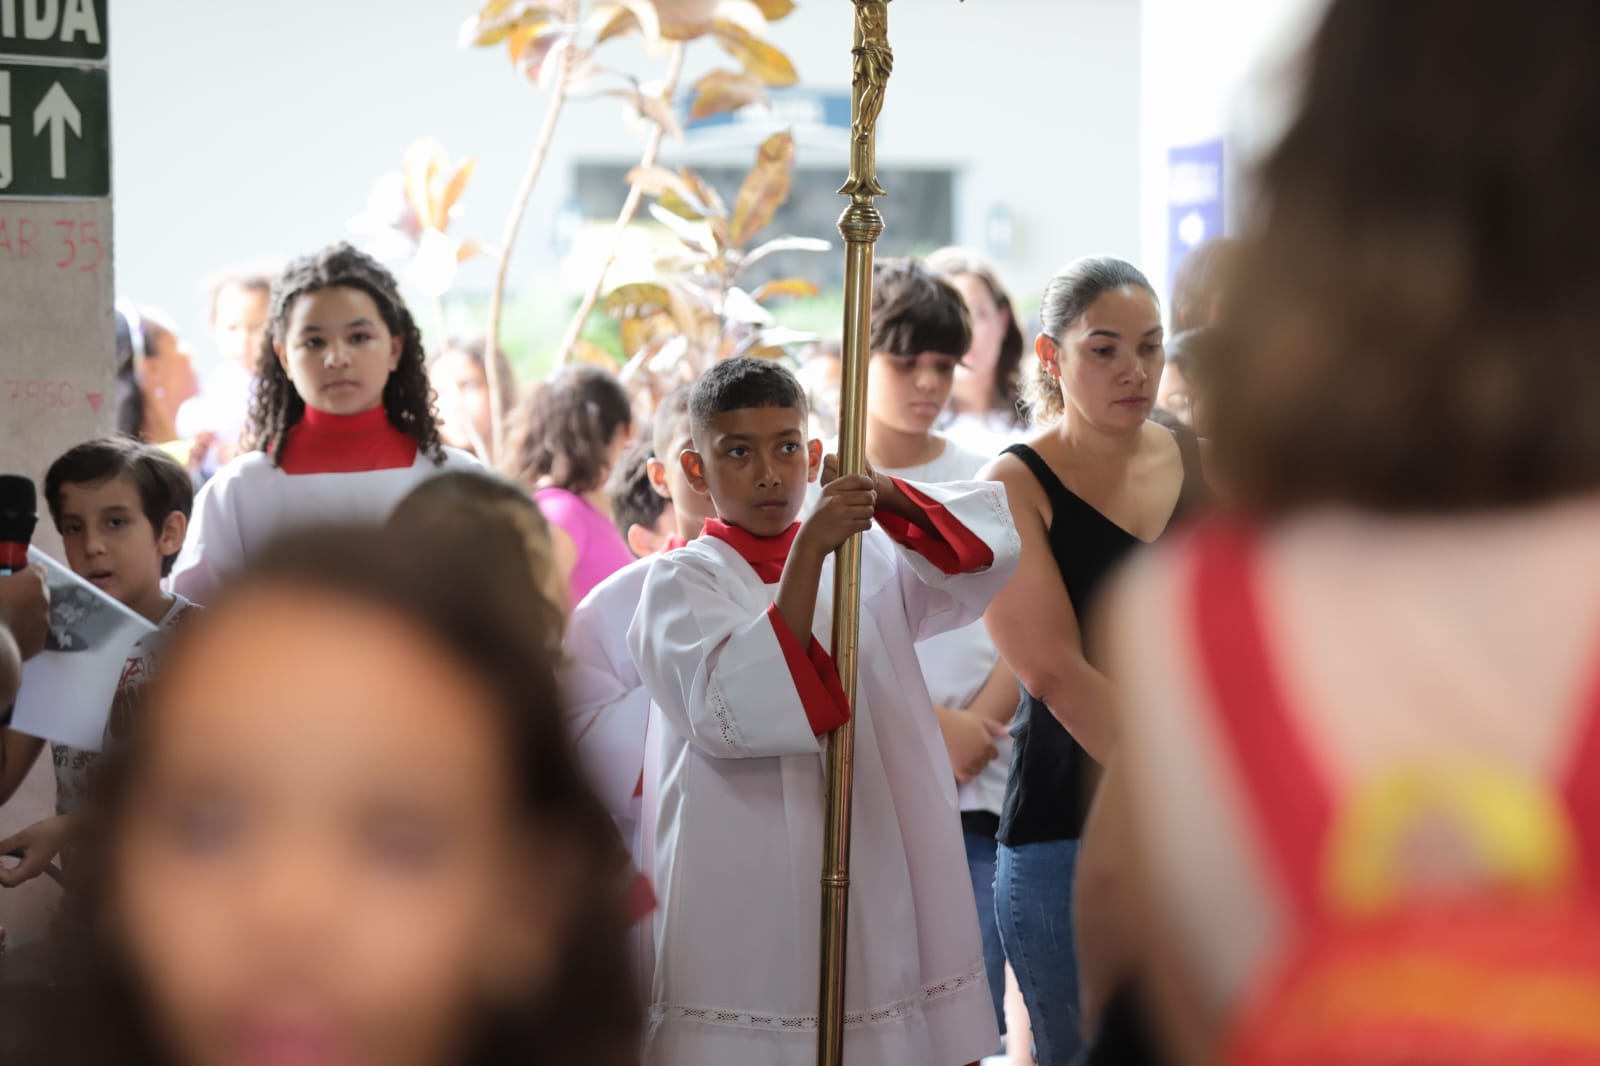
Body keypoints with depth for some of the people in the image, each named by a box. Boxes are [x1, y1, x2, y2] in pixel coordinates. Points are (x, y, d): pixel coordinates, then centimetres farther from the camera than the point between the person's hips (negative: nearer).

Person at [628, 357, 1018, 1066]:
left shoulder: (869, 562, 12)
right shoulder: (682, 581, -2)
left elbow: (989, 553, 0)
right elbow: (734, 713, -19)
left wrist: (886, 496, -17)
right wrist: (809, 551, -23)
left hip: (876, 884, 4)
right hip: (745, 904, -4)